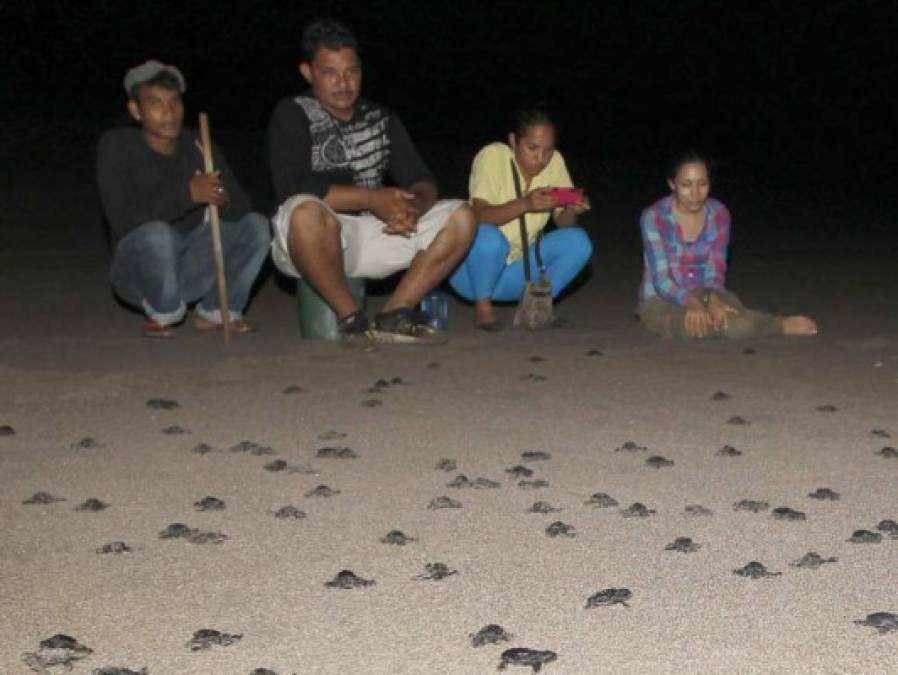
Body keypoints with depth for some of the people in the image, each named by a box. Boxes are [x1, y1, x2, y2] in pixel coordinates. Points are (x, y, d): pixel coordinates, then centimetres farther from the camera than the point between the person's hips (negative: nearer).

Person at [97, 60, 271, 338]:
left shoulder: (198, 147, 0)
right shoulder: (116, 145, -12)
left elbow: (241, 207, -7)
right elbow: (121, 218, -26)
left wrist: (223, 200, -33)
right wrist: (187, 193, -35)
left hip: (189, 268, 5)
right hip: (138, 270, -4)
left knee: (255, 226, -9)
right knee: (157, 234, -36)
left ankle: (215, 311, 3)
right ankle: (162, 313, -8)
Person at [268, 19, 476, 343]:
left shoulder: (382, 119, 14)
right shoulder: (292, 115, -4)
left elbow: (422, 183, 8)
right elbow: (294, 190, -19)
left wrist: (412, 206, -18)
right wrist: (373, 199, -20)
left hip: (375, 233, 6)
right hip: (313, 243, -5)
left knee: (460, 217, -8)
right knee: (306, 212, -40)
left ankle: (394, 315, -12)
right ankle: (351, 317, -20)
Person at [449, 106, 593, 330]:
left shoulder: (555, 161, -2)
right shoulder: (494, 156, -15)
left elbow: (563, 224, -1)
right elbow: (479, 216, -27)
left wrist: (571, 211, -25)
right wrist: (525, 203, -42)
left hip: (516, 273, 4)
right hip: (474, 269, -4)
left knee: (578, 242, -16)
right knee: (488, 236, -36)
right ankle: (482, 306, -11)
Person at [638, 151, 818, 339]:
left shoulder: (719, 214, -5)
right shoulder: (654, 216, -16)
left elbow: (716, 272, -6)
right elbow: (661, 280, -20)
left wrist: (713, 299, -29)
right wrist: (691, 303, -38)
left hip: (704, 294, 2)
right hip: (661, 300, -2)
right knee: (695, 323, -37)